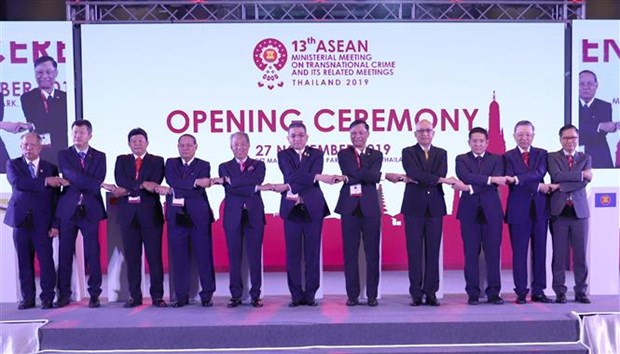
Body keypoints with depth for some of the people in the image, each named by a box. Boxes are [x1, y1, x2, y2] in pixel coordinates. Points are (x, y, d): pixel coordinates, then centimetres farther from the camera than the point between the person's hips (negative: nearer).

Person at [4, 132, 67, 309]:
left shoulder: (51, 168, 7)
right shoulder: (13, 165, 8)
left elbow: (56, 198, 4)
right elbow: (17, 183, -14)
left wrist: (55, 224, -4)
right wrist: (45, 181, -21)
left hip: (42, 222, -1)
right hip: (21, 220, 1)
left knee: (46, 260, -3)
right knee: (24, 261, 5)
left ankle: (47, 297, 7)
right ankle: (27, 297, 15)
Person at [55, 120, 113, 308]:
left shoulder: (99, 156, 9)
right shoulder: (64, 155, 6)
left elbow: (98, 179, -3)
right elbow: (72, 176, -11)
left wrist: (83, 194, -13)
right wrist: (100, 185, -18)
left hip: (90, 210, 0)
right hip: (68, 209, 0)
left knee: (93, 253, -1)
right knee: (65, 253, 4)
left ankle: (94, 294, 6)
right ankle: (64, 294, 14)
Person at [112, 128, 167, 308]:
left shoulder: (157, 161, 8)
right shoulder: (121, 160, 14)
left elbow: (154, 184, -8)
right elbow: (120, 180, -4)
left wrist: (128, 191, -12)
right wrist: (142, 184, -18)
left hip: (151, 213, -2)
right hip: (128, 214, 2)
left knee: (154, 256, -1)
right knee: (132, 257, 3)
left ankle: (157, 295, 4)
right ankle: (135, 295, 10)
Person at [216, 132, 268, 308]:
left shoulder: (258, 165, 10)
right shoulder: (224, 167, 10)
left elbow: (257, 181, -11)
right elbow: (230, 190, -5)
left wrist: (229, 180, -10)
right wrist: (254, 188, -11)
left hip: (254, 215, 0)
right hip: (233, 216, 1)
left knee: (255, 256, 0)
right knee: (234, 257, 2)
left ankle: (255, 295, 7)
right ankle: (235, 295, 9)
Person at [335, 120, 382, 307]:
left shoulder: (376, 155, 11)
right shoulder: (344, 154, 9)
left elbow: (374, 176, -7)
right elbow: (355, 172, -8)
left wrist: (352, 178, -9)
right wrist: (368, 175, -5)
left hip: (370, 207, 1)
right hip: (349, 207, 0)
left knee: (372, 253, 2)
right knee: (350, 253, 2)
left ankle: (372, 295, 10)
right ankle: (352, 295, 9)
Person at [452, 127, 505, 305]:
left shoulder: (496, 159, 10)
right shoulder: (461, 159, 9)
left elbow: (496, 183, -6)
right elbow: (466, 177, -11)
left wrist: (470, 188, -15)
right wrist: (490, 178, -18)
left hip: (491, 210, 1)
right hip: (469, 210, 0)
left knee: (493, 252, 0)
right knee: (471, 253, 0)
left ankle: (493, 292, 8)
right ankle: (473, 293, 7)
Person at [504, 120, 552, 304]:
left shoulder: (542, 154, 10)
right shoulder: (508, 156, 4)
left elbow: (539, 173, -10)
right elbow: (512, 181, -8)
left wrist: (517, 178, -22)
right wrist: (538, 187, -11)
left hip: (540, 209, 2)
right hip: (519, 211, -2)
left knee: (540, 251, 6)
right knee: (519, 252, -1)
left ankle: (538, 291, 14)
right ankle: (521, 292, 6)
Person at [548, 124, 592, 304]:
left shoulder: (585, 158, 11)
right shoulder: (552, 157, 6)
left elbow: (584, 182, -4)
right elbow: (557, 176, -13)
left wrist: (561, 186, -12)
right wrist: (581, 174, -12)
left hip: (579, 210, 2)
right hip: (559, 210, -2)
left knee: (580, 253, 4)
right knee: (559, 253, 0)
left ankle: (581, 291, 13)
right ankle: (560, 291, 8)